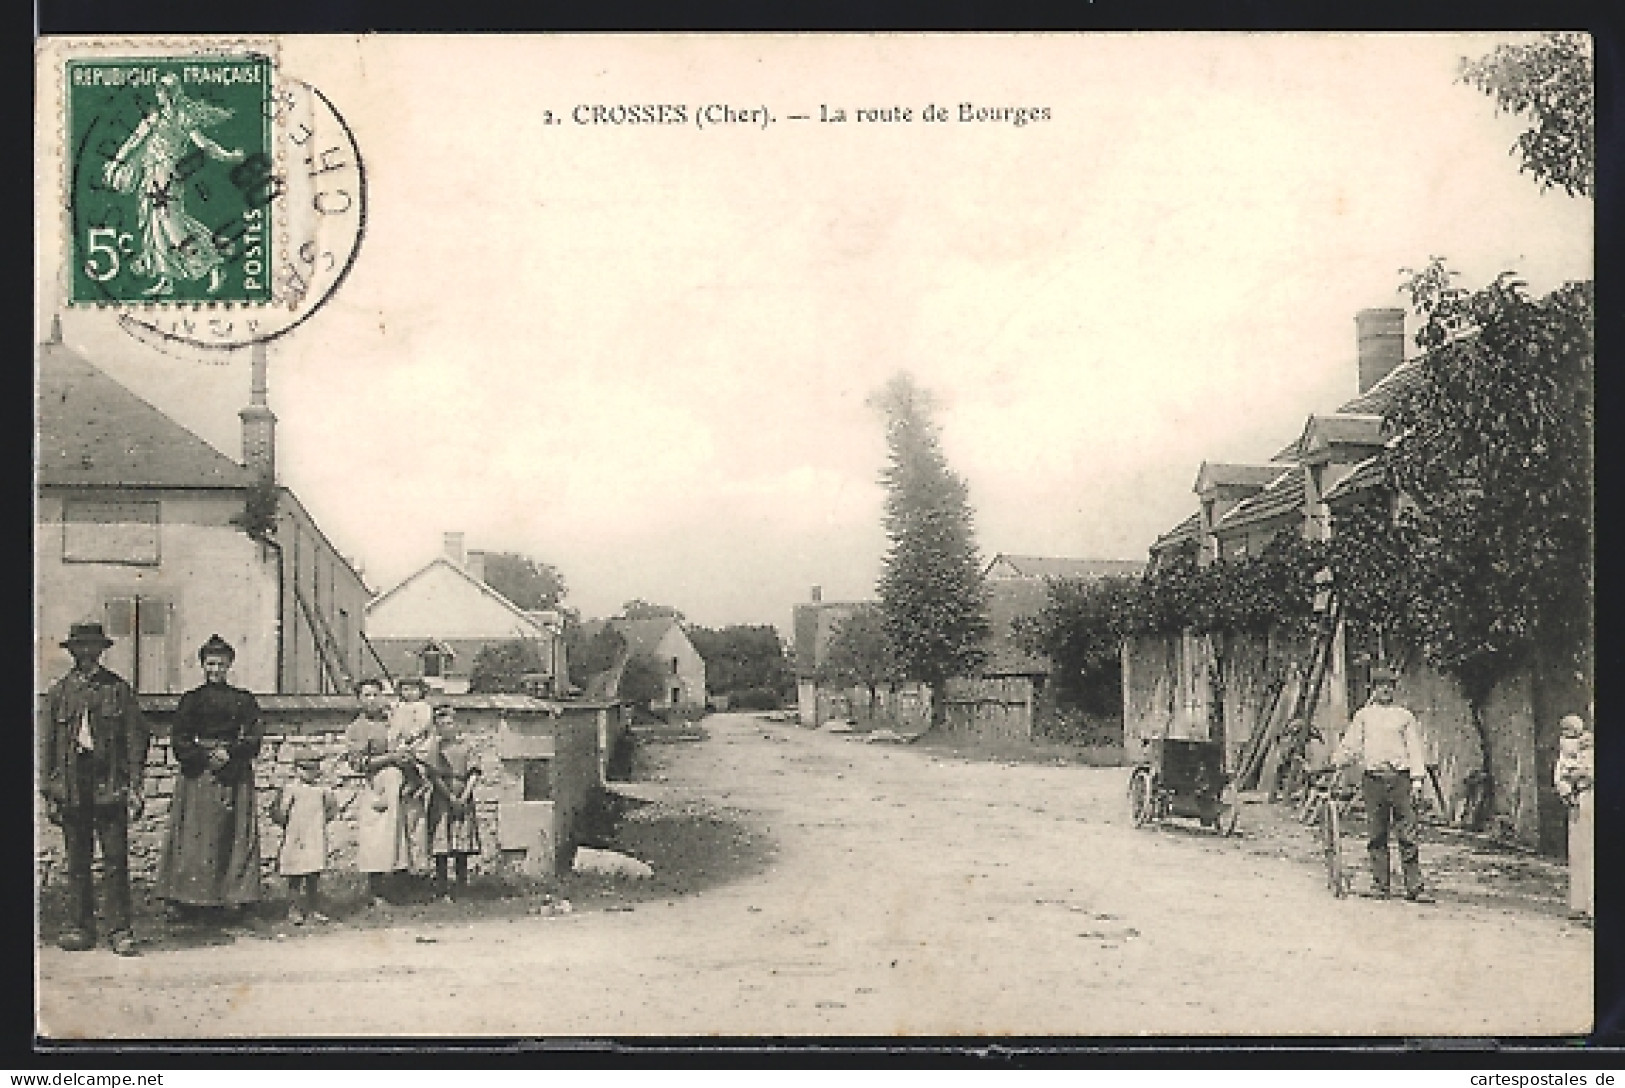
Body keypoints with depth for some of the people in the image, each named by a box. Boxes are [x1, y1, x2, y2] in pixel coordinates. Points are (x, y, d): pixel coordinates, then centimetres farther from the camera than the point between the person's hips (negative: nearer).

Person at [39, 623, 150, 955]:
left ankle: (120, 930, -2)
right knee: (77, 862, 6)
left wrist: (134, 787, -2)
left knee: (116, 861, -5)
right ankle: (80, 927, 14)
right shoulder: (58, 692, 10)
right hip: (72, 787, 2)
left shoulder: (118, 689, 6)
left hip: (110, 786, -2)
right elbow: (46, 744, 12)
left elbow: (136, 738, 5)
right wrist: (48, 792, 6)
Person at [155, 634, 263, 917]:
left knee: (234, 837, -3)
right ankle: (185, 900, -3)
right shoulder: (191, 700, 6)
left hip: (235, 776, 1)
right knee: (194, 836, -4)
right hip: (197, 778, -1)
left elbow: (252, 742, 3)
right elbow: (179, 743, 1)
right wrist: (207, 757, -10)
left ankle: (233, 895, -1)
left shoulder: (243, 700, 8)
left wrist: (229, 753, -12)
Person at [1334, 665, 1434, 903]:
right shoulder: (1363, 715, 14)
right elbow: (1351, 747, 14)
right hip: (1374, 779, 1)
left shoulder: (1405, 716, 13)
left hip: (1400, 778, -1)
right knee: (1377, 836, 1)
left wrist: (1417, 779, -2)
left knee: (1408, 835, -6)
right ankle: (1379, 886, 6)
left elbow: (1415, 749, 8)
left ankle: (1415, 887, -6)